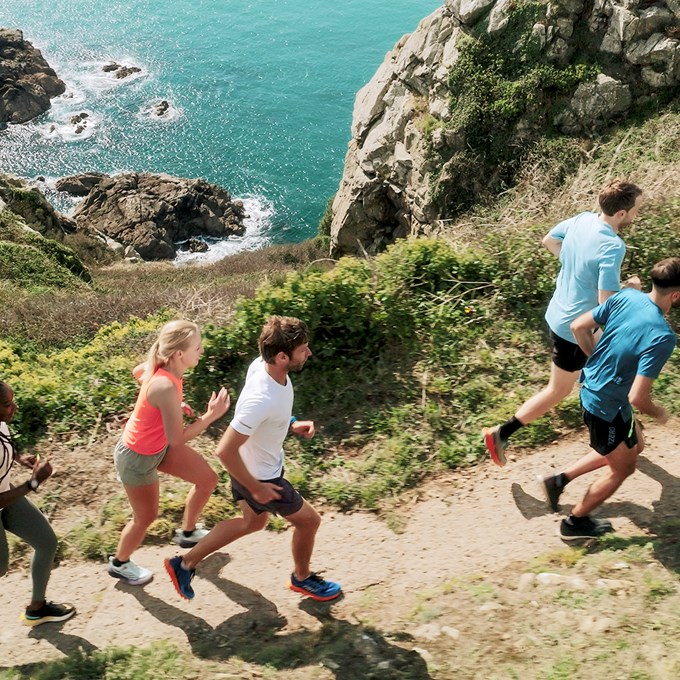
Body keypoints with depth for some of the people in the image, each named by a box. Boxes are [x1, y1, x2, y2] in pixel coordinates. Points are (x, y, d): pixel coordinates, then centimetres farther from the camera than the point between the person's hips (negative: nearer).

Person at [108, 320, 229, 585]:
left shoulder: (160, 366, -15)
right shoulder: (166, 387, -40)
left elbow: (138, 372, 10)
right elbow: (177, 439, -32)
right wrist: (210, 416, -29)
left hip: (159, 445, 8)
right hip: (138, 457, -8)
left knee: (208, 478, 13)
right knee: (146, 516, 13)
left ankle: (187, 532, 38)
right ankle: (119, 563, 43)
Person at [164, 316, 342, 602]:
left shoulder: (262, 364, -15)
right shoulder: (262, 400, -40)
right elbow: (225, 450, -35)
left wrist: (291, 423, -2)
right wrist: (255, 489, -22)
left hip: (255, 464, 8)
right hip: (259, 476, -8)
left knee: (252, 522, 30)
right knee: (309, 520, 15)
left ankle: (185, 563, 37)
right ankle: (302, 578, 43)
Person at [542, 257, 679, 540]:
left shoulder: (626, 296, -10)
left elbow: (578, 327, -1)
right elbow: (636, 397, -30)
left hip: (591, 390, 8)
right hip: (608, 408, -8)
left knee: (634, 447, 28)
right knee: (623, 467, 18)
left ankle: (561, 479, 29)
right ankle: (575, 522, 33)